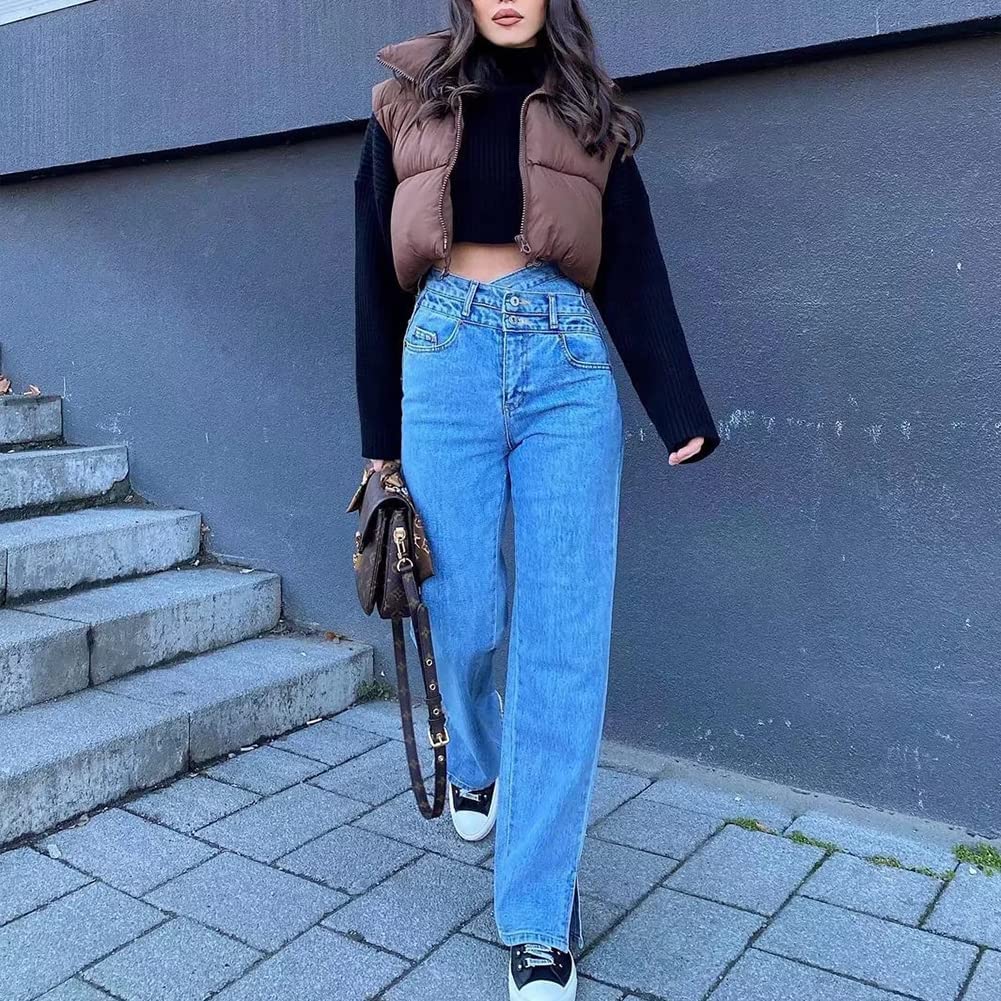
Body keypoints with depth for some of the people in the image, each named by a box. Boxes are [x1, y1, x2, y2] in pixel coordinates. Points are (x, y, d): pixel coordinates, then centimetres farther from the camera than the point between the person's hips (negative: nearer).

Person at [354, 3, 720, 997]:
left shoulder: (588, 113, 13)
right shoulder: (409, 103, 12)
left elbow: (633, 268, 7)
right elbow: (378, 272, 11)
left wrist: (682, 413, -3)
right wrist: (381, 435, 8)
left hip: (568, 365, 0)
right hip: (447, 356, 0)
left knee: (564, 632, -6)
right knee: (464, 610, 2)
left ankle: (539, 915, 5)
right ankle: (474, 759, 39)